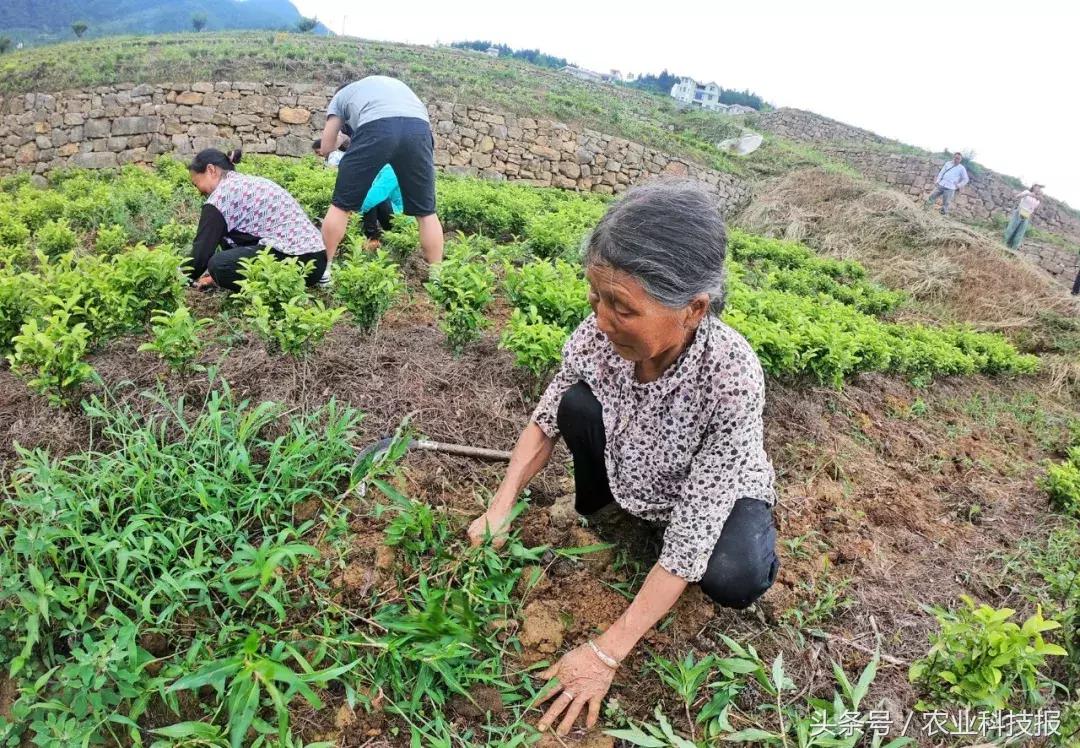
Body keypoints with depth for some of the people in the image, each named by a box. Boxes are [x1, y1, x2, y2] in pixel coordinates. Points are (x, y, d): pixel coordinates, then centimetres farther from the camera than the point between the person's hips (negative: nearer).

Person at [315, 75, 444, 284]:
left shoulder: (341, 95, 34)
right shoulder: (396, 84, 46)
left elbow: (326, 148, 31)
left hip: (376, 128, -2)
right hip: (419, 128, 3)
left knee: (341, 205, 12)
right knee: (426, 211, 11)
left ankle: (323, 269, 18)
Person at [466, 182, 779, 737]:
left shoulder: (732, 378, -40)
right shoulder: (598, 336, -28)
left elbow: (690, 540, -36)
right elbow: (544, 424, -9)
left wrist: (606, 653, -34)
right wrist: (500, 510, -18)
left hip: (715, 494, -3)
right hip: (630, 473, 3)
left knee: (735, 580, -32)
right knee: (576, 404, -23)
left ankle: (754, 530, 6)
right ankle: (592, 509, 8)